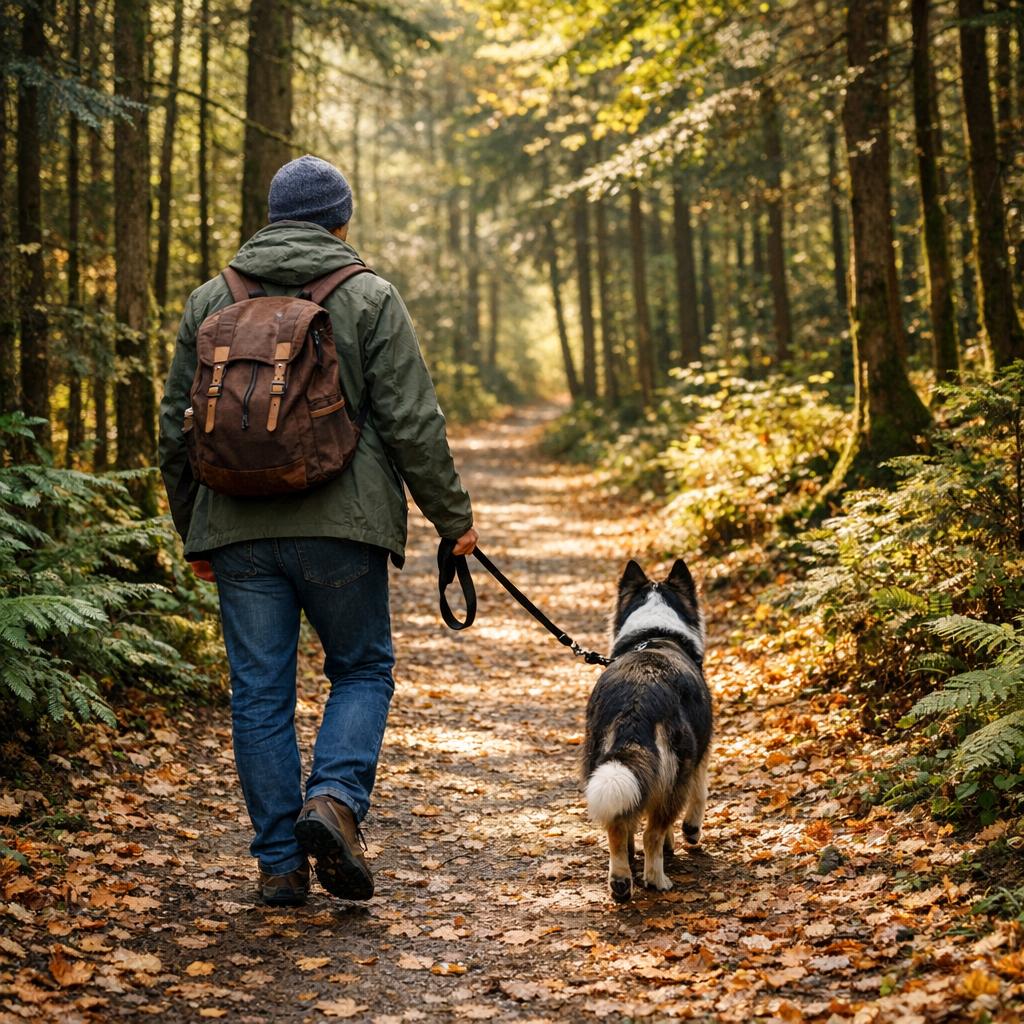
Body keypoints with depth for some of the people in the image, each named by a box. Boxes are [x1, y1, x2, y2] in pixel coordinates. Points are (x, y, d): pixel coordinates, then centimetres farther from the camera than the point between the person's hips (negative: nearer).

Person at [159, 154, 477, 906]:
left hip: (239, 532, 3)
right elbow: (413, 424, -5)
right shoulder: (370, 299, 0)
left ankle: (280, 864, 9)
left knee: (260, 694, 7)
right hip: (340, 528, -3)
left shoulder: (210, 301, 11)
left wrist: (192, 532, 22)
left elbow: (177, 427, 13)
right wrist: (453, 516, 4)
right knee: (363, 669, 14)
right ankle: (335, 798, -9)